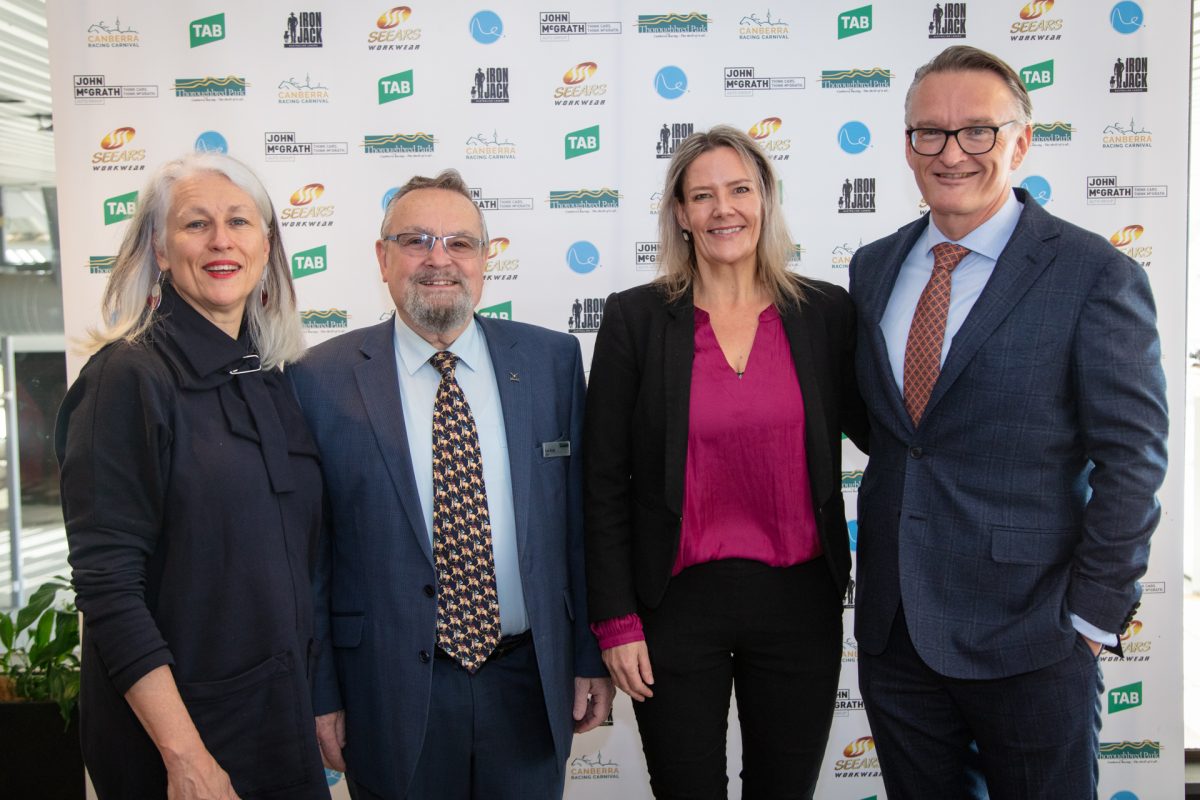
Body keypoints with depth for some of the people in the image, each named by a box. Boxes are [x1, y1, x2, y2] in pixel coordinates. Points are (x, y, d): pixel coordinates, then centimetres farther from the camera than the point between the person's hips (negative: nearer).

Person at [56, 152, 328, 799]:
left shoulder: (273, 376, 4)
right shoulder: (128, 377, -14)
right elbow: (107, 586, -18)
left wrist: (325, 699, 8)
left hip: (282, 715, 6)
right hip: (174, 726, -6)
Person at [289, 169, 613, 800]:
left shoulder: (551, 360, -1)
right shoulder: (323, 380, -6)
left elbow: (579, 517, 2)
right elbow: (308, 551, -3)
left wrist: (591, 658, 4)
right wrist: (321, 695, -1)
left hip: (529, 684, 2)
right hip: (393, 698, -1)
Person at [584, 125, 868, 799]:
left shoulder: (827, 312, 0)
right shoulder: (635, 319, -4)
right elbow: (604, 481, -3)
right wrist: (617, 620, -6)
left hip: (799, 599, 2)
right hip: (677, 604, -1)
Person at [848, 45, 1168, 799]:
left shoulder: (1095, 273, -9)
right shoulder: (873, 268, 6)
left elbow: (1132, 459, -10)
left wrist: (1094, 617, -10)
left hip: (1026, 634, -4)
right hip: (893, 625, 5)